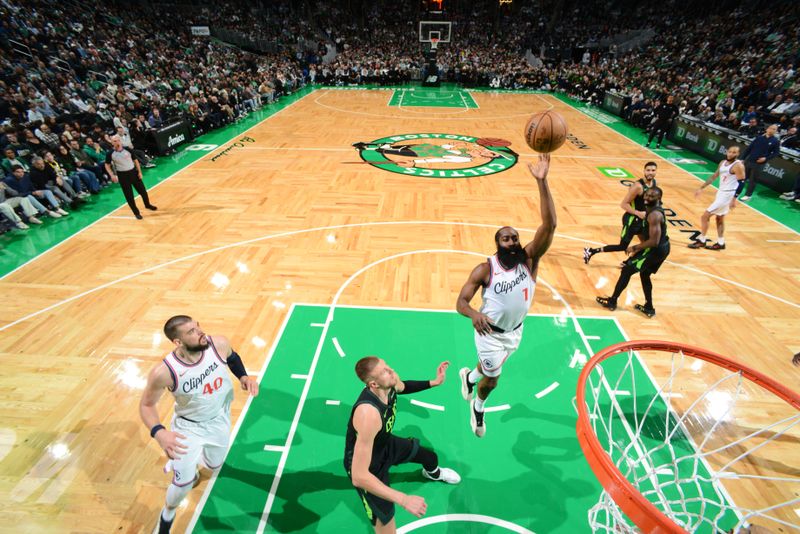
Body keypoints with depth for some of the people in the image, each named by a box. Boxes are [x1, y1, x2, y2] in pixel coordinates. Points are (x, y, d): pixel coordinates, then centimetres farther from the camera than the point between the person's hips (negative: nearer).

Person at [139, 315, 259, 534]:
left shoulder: (219, 344, -27)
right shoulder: (163, 372, -33)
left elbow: (232, 357, -1)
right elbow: (146, 405, -15)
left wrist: (243, 377, -15)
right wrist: (158, 432, -31)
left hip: (219, 420, 3)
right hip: (189, 426, -3)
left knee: (214, 465, 23)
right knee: (183, 483, 0)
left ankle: (188, 461, 60)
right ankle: (167, 515, 37)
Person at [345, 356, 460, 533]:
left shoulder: (390, 385, -22)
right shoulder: (368, 414, -46)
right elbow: (358, 477, -44)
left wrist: (434, 382, -2)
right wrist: (404, 500, -43)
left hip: (387, 444, 7)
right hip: (367, 468, -7)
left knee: (431, 457, 24)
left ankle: (433, 474, 63)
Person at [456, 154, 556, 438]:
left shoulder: (529, 258, -19)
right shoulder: (485, 269, -24)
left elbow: (549, 225, -34)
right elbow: (461, 301, -23)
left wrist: (542, 182, -45)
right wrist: (475, 314, -48)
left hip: (516, 330, 4)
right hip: (491, 332, -4)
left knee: (492, 366, 28)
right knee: (492, 379, 10)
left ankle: (469, 376, 63)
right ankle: (478, 407, 45)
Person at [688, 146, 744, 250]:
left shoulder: (738, 165, -17)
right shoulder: (723, 163, 7)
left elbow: (741, 183, -19)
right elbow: (714, 176, 16)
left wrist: (734, 199, -23)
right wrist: (701, 188, 15)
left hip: (727, 194, -9)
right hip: (721, 192, 9)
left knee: (705, 216, -8)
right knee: (719, 218, 16)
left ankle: (701, 241, 3)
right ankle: (720, 243, 25)